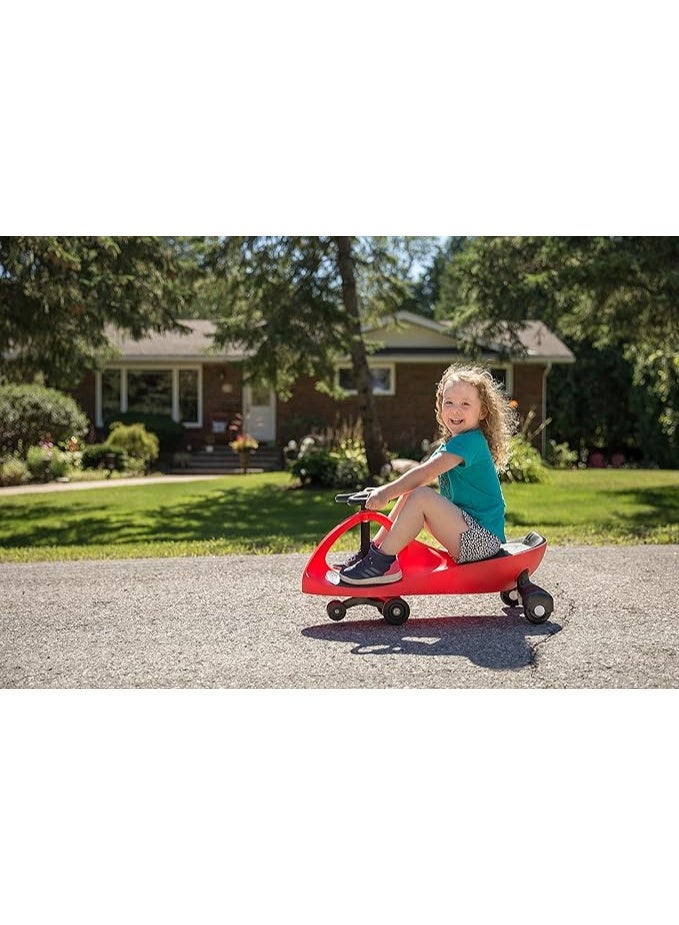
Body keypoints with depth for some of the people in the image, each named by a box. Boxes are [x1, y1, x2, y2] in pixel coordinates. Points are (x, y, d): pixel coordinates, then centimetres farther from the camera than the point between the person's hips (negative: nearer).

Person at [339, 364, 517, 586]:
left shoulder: (470, 442, -15)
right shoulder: (450, 444, 15)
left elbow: (423, 474, -24)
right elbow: (421, 476, 13)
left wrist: (386, 493, -23)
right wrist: (385, 491, 1)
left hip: (482, 539, -10)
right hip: (468, 529, 10)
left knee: (422, 496, -24)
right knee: (409, 494, 7)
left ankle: (382, 562, -18)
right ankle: (376, 548, 8)